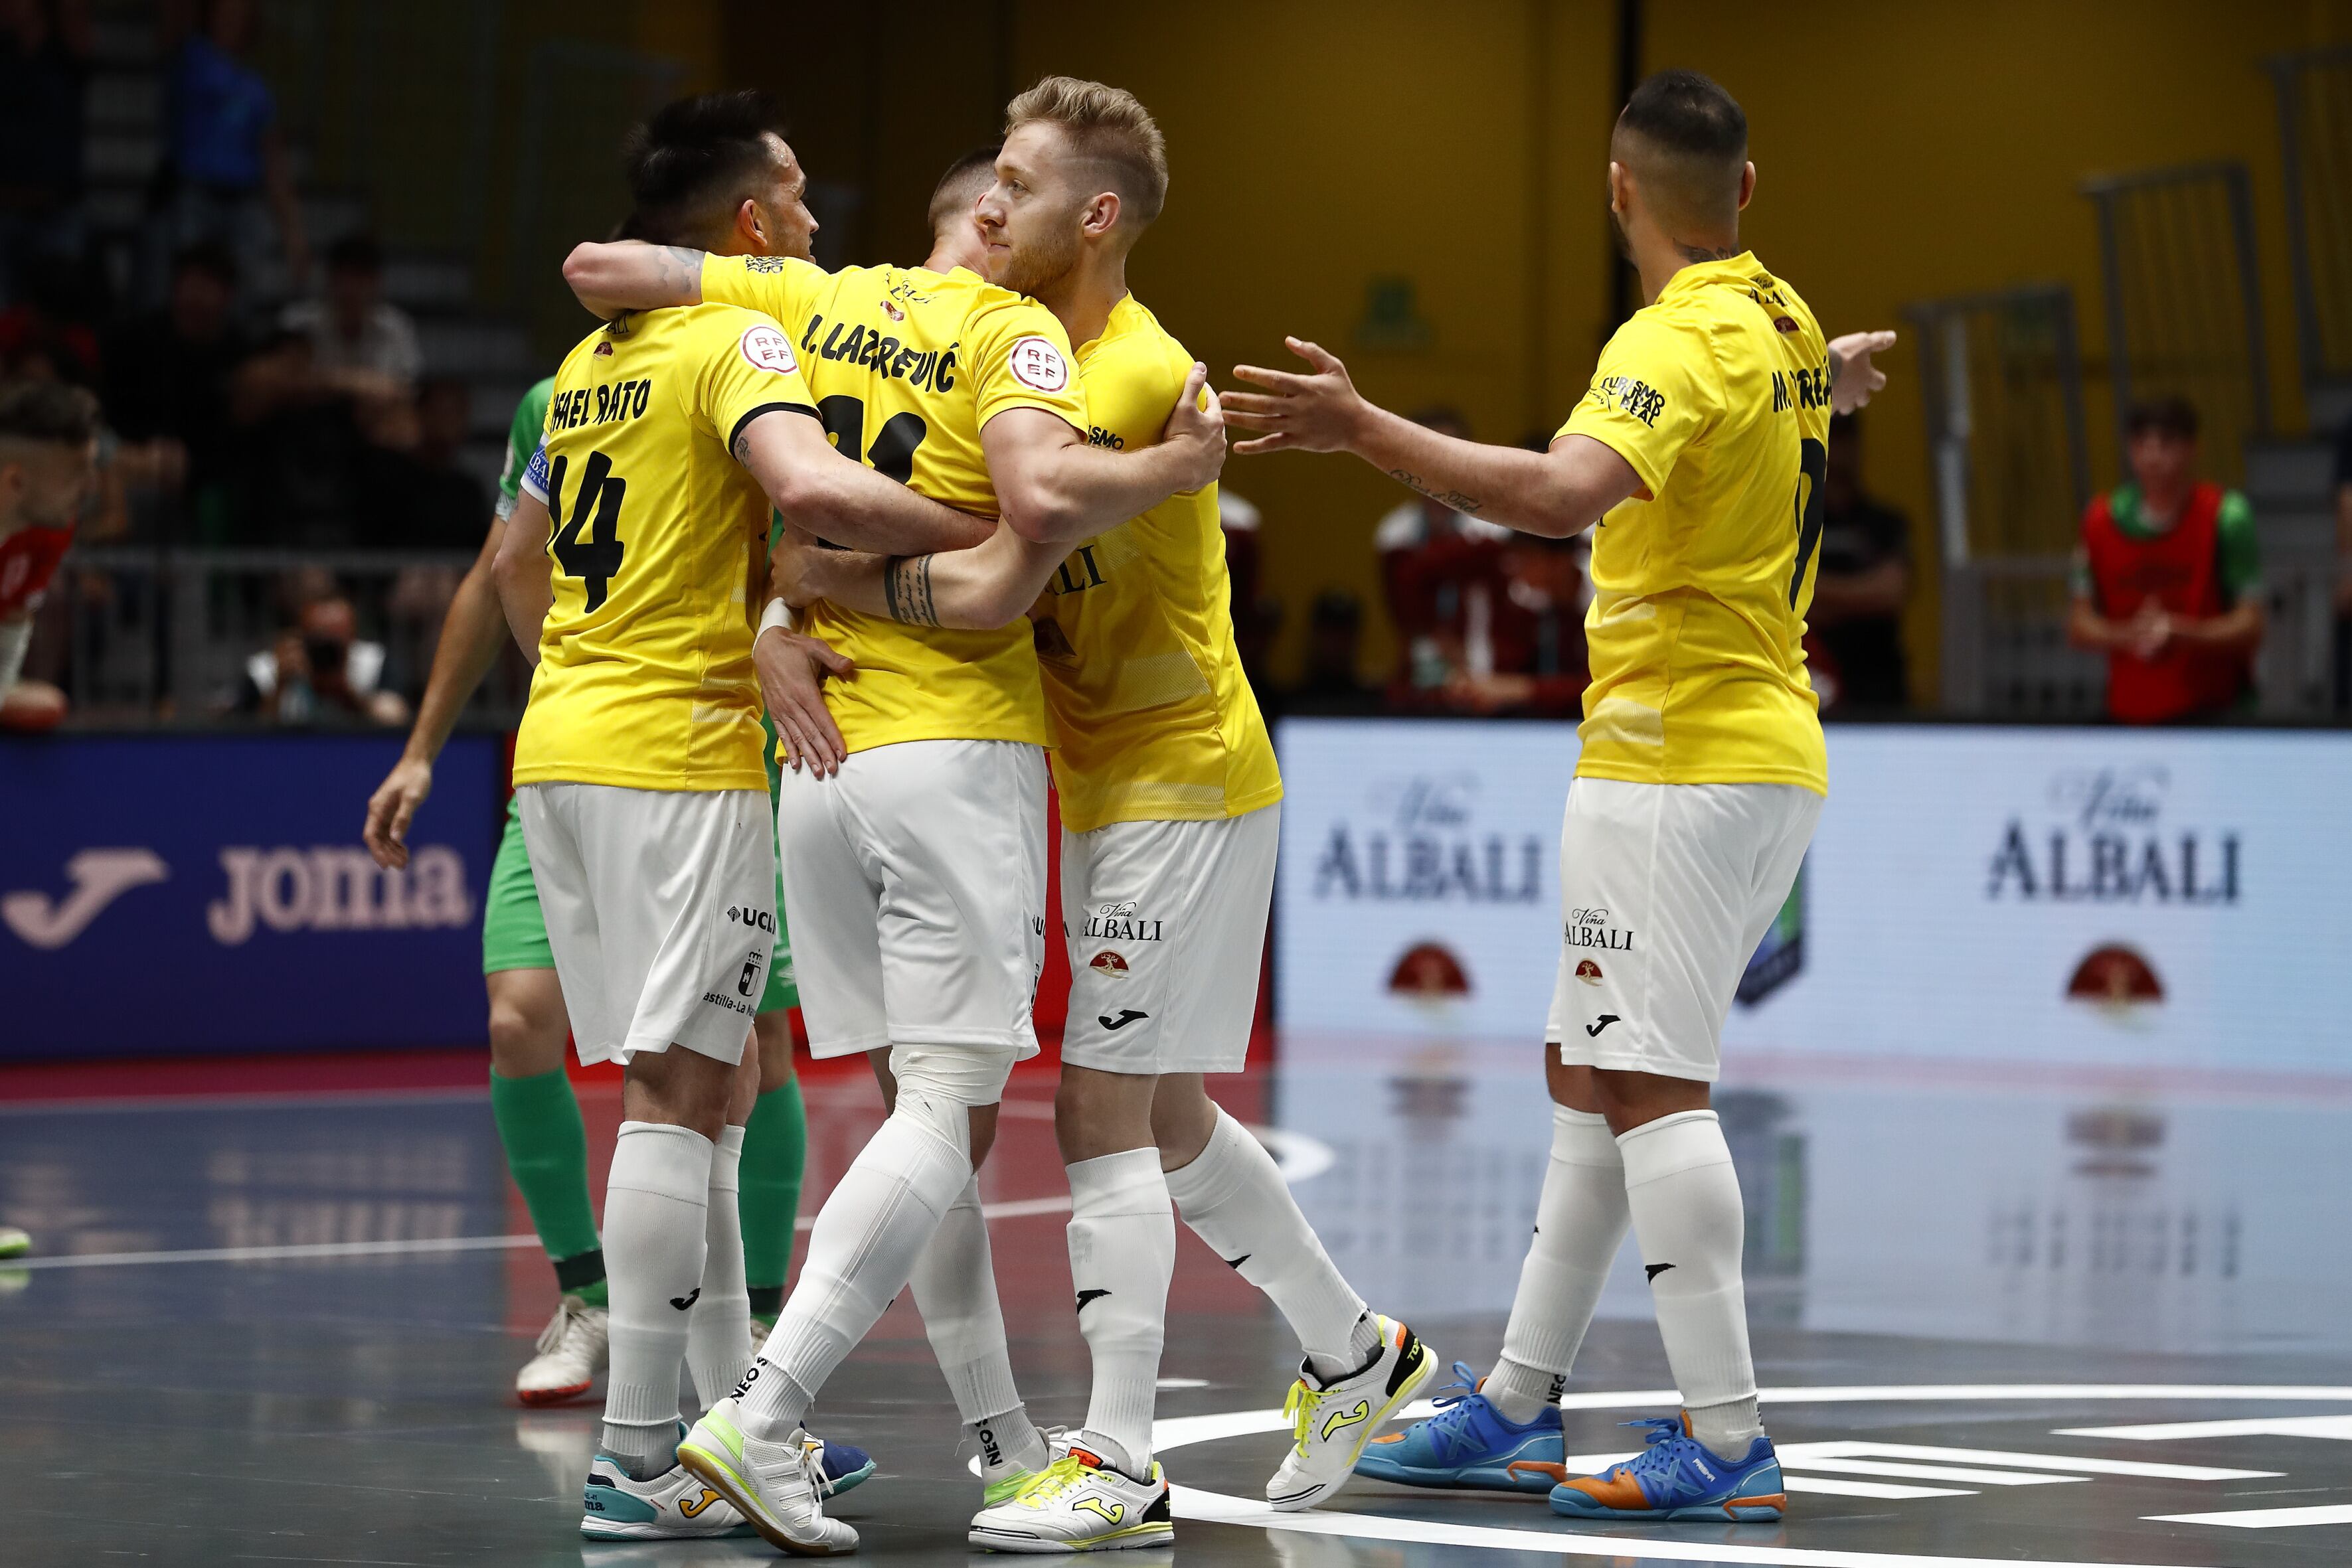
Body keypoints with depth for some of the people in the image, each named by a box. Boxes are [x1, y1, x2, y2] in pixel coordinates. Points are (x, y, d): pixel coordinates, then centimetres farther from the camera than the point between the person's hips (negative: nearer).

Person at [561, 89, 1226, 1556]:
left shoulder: (815, 297, 11)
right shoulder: (1014, 333, -6)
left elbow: (599, 266, 13)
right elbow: (1042, 494, -24)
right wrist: (1178, 466, -9)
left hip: (819, 756, 7)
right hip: (959, 746, -7)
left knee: (937, 1101, 14)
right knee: (946, 1112, -8)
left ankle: (1001, 1433, 16)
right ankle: (762, 1417, -21)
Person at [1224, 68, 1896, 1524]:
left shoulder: (1684, 341, -17)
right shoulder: (1781, 322, 11)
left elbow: (1563, 490, -35)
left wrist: (1361, 426, -35)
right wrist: (1838, 373, 60)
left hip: (1676, 765, -10)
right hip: (1768, 752, 10)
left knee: (1652, 1088, -11)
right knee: (1587, 1078, 14)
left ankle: (1728, 1442, -13)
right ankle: (1517, 1409, 19)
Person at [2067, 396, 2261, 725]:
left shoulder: (2226, 517, -9)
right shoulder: (2102, 521, 0)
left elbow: (2249, 627, -11)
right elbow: (2080, 623, 5)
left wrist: (2181, 633, -27)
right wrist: (2126, 635, -17)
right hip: (2130, 716, 4)